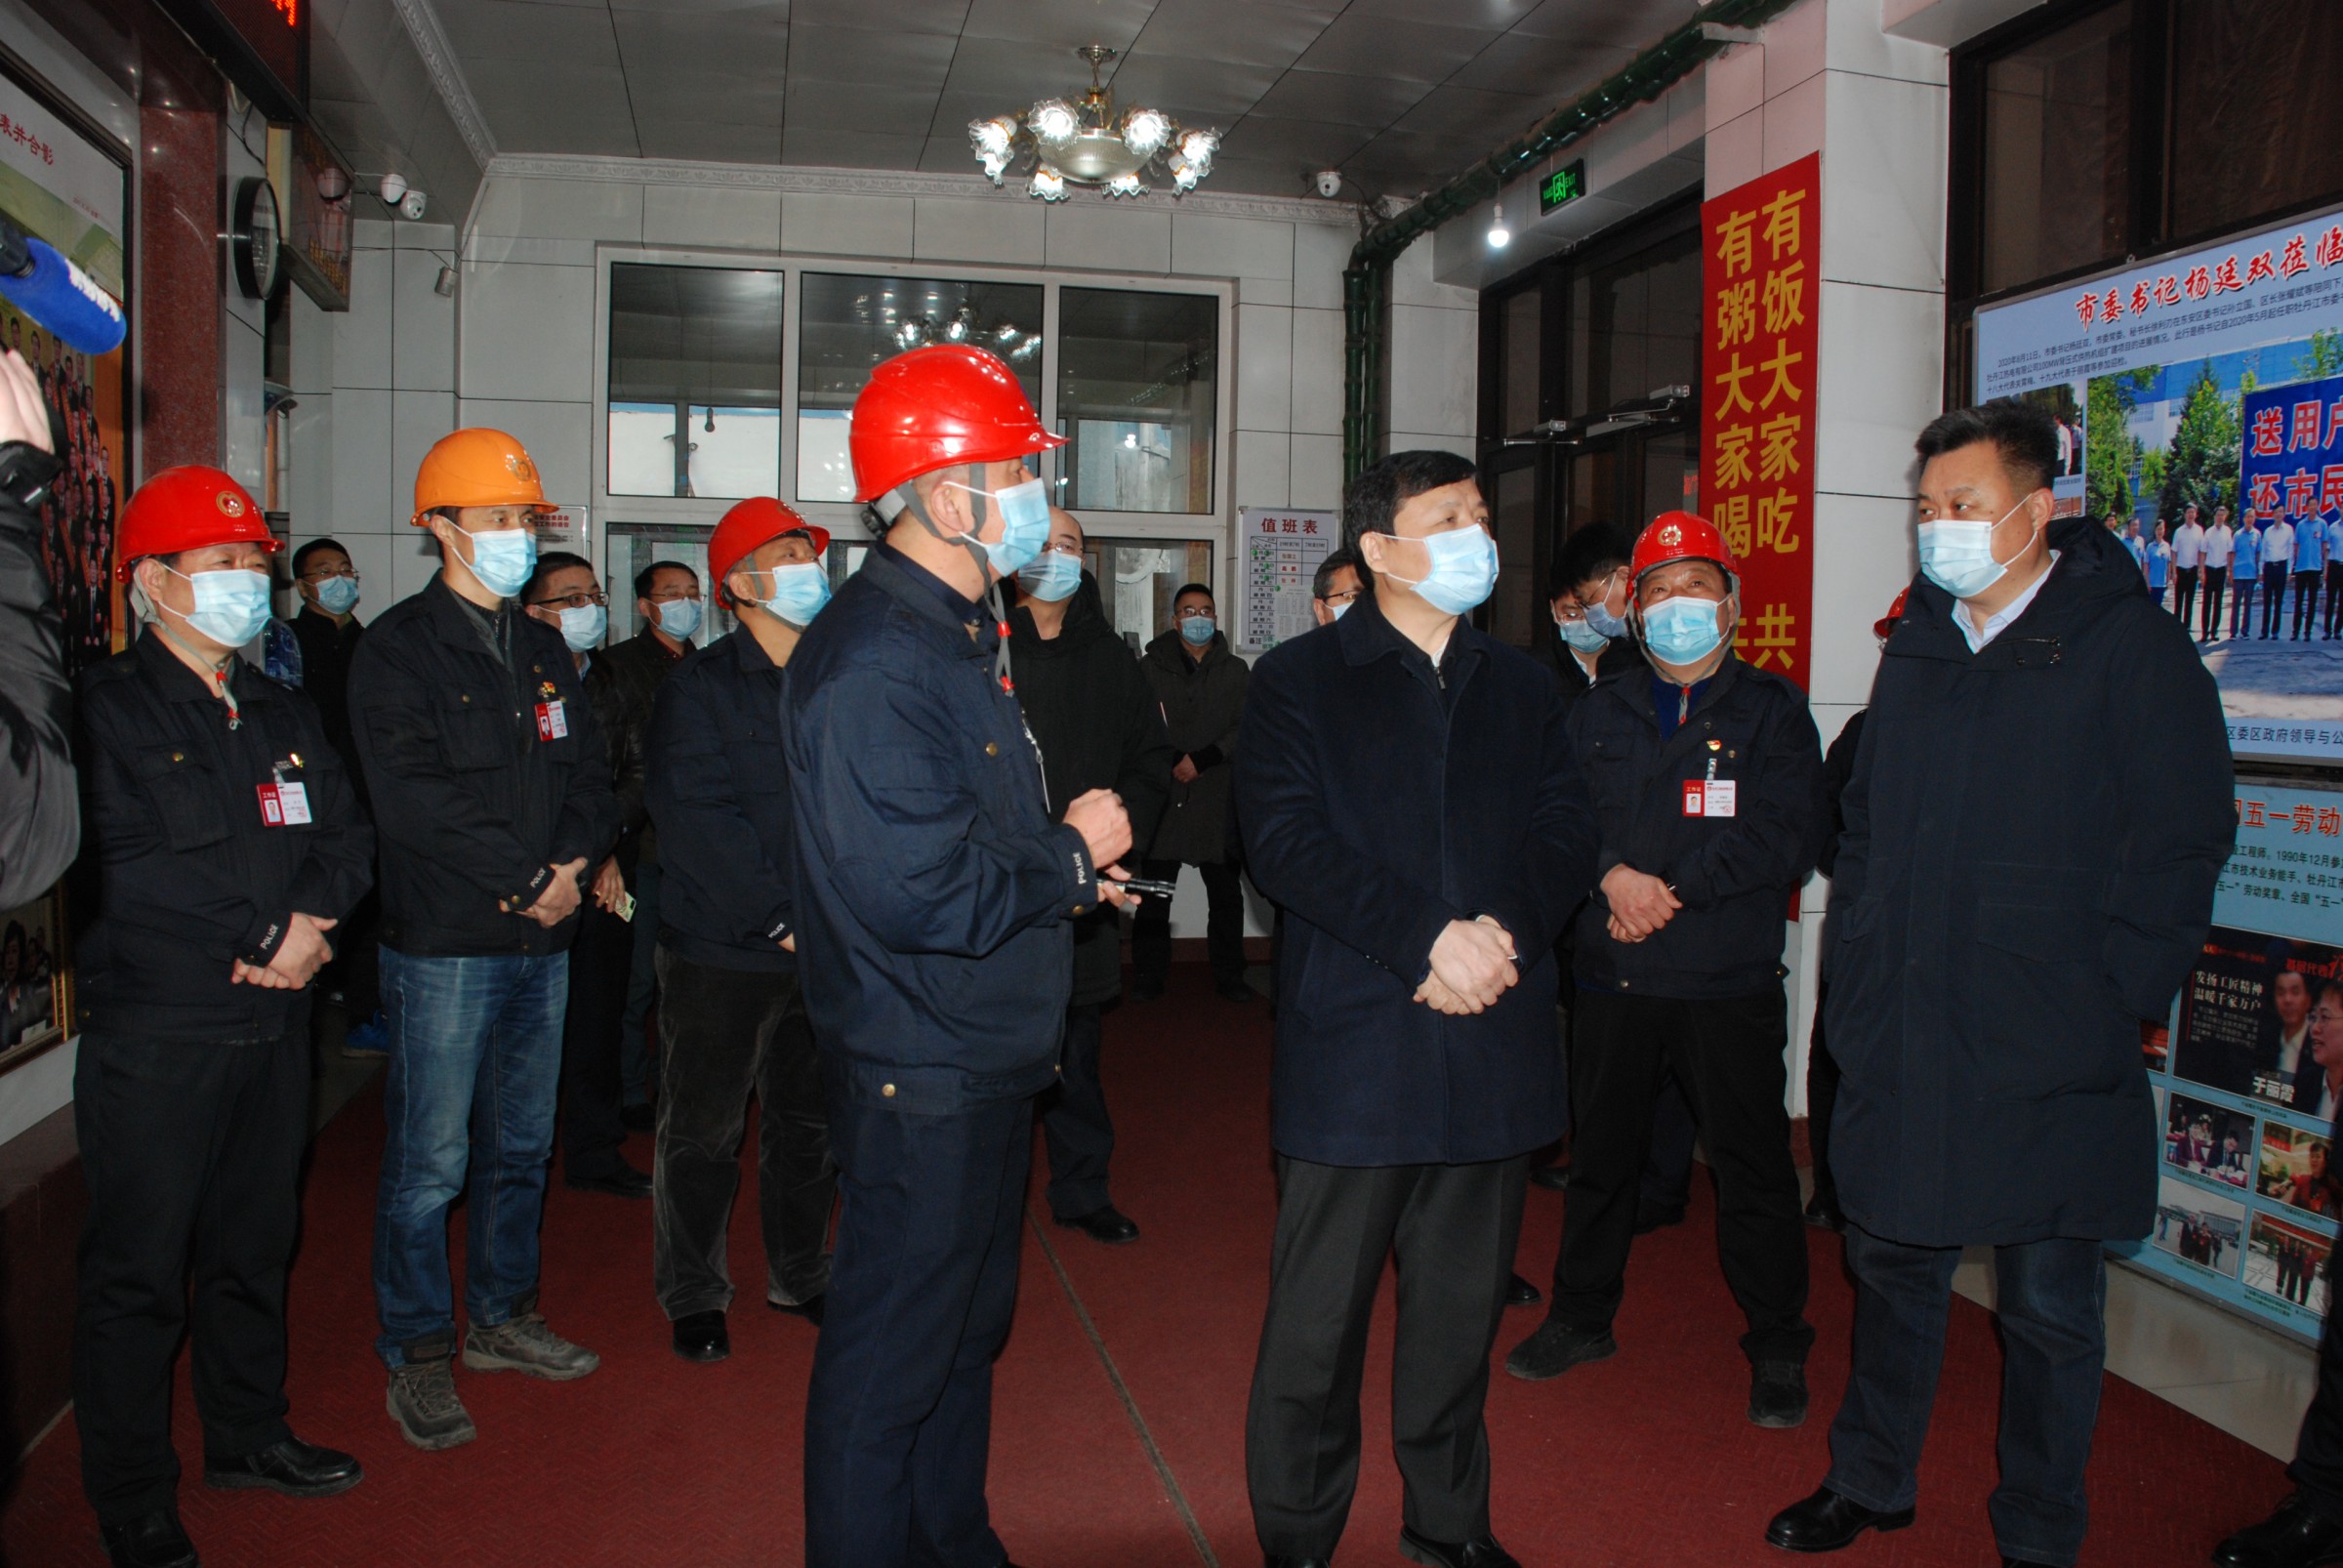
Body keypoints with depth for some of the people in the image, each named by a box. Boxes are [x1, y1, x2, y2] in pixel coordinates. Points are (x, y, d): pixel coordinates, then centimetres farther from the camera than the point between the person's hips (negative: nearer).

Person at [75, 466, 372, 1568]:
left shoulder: (282, 715, 14)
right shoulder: (105, 708, -6)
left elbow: (347, 836, 6)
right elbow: (128, 865, -18)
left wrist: (311, 920, -13)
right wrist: (265, 931, -15)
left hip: (273, 1021, 6)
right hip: (155, 1031, -6)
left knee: (256, 1243, 17)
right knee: (139, 1268, 4)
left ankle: (248, 1435, 34)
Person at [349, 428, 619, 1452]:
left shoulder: (545, 651, 15)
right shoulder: (398, 648, -5)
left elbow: (590, 776, 9)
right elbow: (414, 800, -16)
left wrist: (573, 862, -10)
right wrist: (524, 880, -15)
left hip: (543, 940, 6)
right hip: (443, 945, -6)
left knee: (522, 1146, 14)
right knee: (430, 1161, 0)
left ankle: (502, 1318, 29)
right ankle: (417, 1358, 14)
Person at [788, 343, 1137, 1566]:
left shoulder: (960, 632, 11)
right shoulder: (870, 661, -23)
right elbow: (917, 894, -29)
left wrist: (1064, 864, 3)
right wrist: (1069, 856, -16)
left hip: (986, 1054, 11)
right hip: (917, 1073, -11)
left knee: (967, 1326, 23)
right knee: (888, 1358, 6)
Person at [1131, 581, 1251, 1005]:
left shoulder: (1235, 671, 9)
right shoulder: (1150, 668, 7)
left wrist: (1202, 759, -10)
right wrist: (1166, 765, -10)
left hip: (1217, 797, 1)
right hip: (1161, 795, -1)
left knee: (1226, 893, 5)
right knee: (1154, 892, 2)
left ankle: (1229, 976, 16)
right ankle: (1148, 976, 11)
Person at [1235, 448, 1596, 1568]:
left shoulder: (1523, 689, 16)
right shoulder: (1297, 682, 2)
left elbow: (1566, 835, 6)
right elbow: (1287, 841, -11)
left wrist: (1501, 931, -13)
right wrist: (1428, 938, -18)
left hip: (1492, 1046, 4)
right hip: (1353, 1045, -4)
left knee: (1462, 1306, 15)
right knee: (1318, 1317, 3)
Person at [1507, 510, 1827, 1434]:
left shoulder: (1773, 710, 2)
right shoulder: (1602, 712, 11)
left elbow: (1790, 837, -10)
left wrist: (1671, 888, -15)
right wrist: (1614, 876, -18)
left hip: (1730, 983, -3)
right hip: (1613, 976, 3)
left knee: (1753, 1168, 4)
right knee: (1601, 1152, 14)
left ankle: (1778, 1347, 21)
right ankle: (1583, 1315, 31)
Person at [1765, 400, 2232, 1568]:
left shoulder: (2130, 647, -6)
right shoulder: (1917, 649, 12)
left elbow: (2179, 845, -8)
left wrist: (2111, 1002, -12)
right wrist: (1856, 969, 9)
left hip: (2047, 1054, -5)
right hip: (1899, 1038, 5)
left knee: (2049, 1304, 8)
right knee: (1893, 1266, 17)